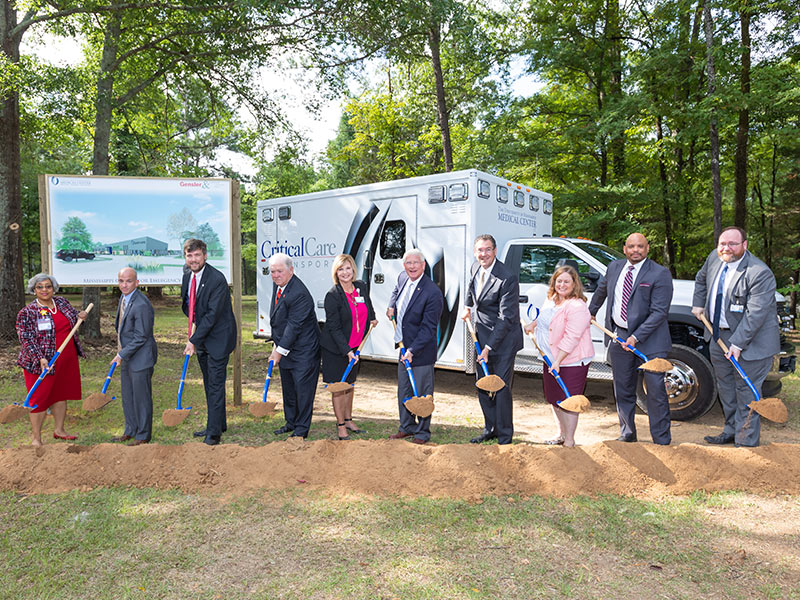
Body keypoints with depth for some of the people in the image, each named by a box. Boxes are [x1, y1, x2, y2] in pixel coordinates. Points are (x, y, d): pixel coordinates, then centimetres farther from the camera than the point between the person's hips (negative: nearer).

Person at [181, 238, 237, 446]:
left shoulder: (217, 279, -20)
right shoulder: (187, 277, 5)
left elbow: (213, 314, -23)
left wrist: (194, 340, -22)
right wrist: (193, 323, 4)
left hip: (218, 339, -8)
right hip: (201, 338, 8)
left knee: (216, 384, -5)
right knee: (209, 384, 16)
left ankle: (214, 432, 3)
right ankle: (219, 424, 29)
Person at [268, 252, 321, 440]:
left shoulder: (299, 294, -25)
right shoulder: (277, 285, 4)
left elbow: (294, 326, -23)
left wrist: (279, 351, -18)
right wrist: (276, 344, 13)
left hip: (303, 351, -9)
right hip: (285, 348, 9)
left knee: (303, 388, 0)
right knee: (288, 388, 18)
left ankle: (301, 429, 13)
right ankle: (291, 423, 34)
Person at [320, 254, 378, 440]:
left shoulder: (361, 287, -2)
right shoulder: (332, 295, -18)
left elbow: (368, 305, 25)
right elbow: (333, 327, -18)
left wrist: (372, 319, 15)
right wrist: (347, 351, -22)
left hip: (355, 347, 6)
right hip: (335, 348, -6)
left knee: (349, 384, 18)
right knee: (338, 387, 3)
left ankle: (348, 420, 33)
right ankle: (341, 426, 16)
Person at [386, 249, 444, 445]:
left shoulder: (433, 293, -21)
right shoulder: (403, 278, 1)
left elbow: (428, 328, -21)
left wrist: (412, 351, -24)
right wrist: (391, 306, 10)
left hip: (421, 352, -7)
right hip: (403, 348, 8)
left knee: (421, 394, 5)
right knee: (403, 392, 18)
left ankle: (422, 433, 21)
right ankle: (407, 427, 35)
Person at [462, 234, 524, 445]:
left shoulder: (508, 279, -22)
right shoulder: (475, 268, 1)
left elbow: (506, 318, -23)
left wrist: (489, 347, -24)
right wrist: (468, 307, 29)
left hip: (503, 340, -7)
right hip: (482, 336, 7)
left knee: (501, 388, -3)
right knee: (482, 386, 13)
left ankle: (504, 436, 13)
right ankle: (490, 429, 29)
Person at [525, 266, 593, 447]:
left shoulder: (577, 307, -21)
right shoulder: (551, 299, 6)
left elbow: (571, 338, -25)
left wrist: (557, 361, -27)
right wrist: (533, 324, 13)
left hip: (571, 362, -9)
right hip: (551, 359, 9)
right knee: (554, 399, 19)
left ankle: (569, 441, 14)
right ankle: (561, 434, 36)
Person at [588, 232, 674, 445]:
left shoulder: (660, 273, -10)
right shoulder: (614, 267, 7)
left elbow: (659, 312, -15)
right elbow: (601, 290, 28)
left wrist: (636, 337, -20)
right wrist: (591, 311, 36)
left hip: (650, 340, -5)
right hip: (619, 337, 5)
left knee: (655, 391, -3)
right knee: (623, 391, 12)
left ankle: (662, 441, 11)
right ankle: (627, 434, 27)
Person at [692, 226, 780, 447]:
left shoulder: (759, 273, -22)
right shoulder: (714, 258, 0)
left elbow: (755, 313, -24)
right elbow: (701, 279, 23)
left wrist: (737, 343, -25)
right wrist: (698, 304, 17)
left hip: (749, 340, -7)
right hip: (718, 336, 8)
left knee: (746, 391, 0)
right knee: (726, 388, 18)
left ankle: (747, 442, 13)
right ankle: (731, 431, 34)